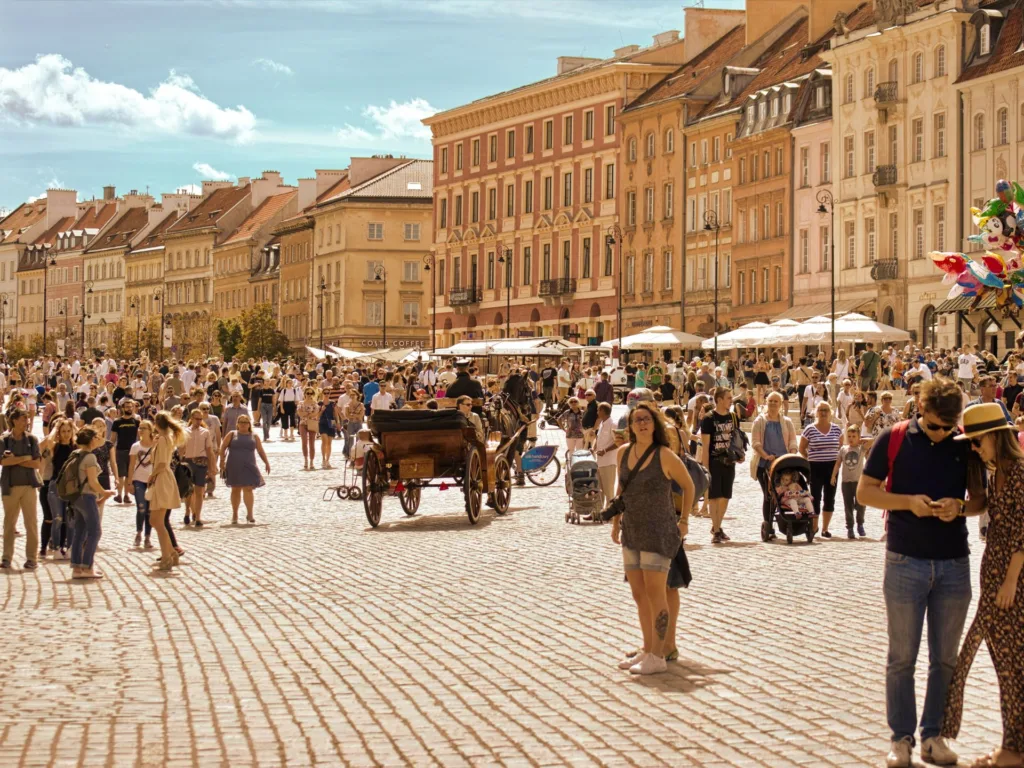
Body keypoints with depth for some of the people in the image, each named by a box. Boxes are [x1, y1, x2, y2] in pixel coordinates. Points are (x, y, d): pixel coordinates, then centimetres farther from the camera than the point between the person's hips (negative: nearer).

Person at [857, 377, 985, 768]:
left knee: (945, 658, 7)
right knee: (902, 657, 4)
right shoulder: (894, 439, -3)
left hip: (954, 563, 2)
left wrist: (959, 505, -13)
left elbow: (981, 498, 9)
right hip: (905, 561, -2)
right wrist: (909, 502, -15)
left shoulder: (965, 445, 3)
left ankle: (933, 735, 17)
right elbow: (865, 491, 0)